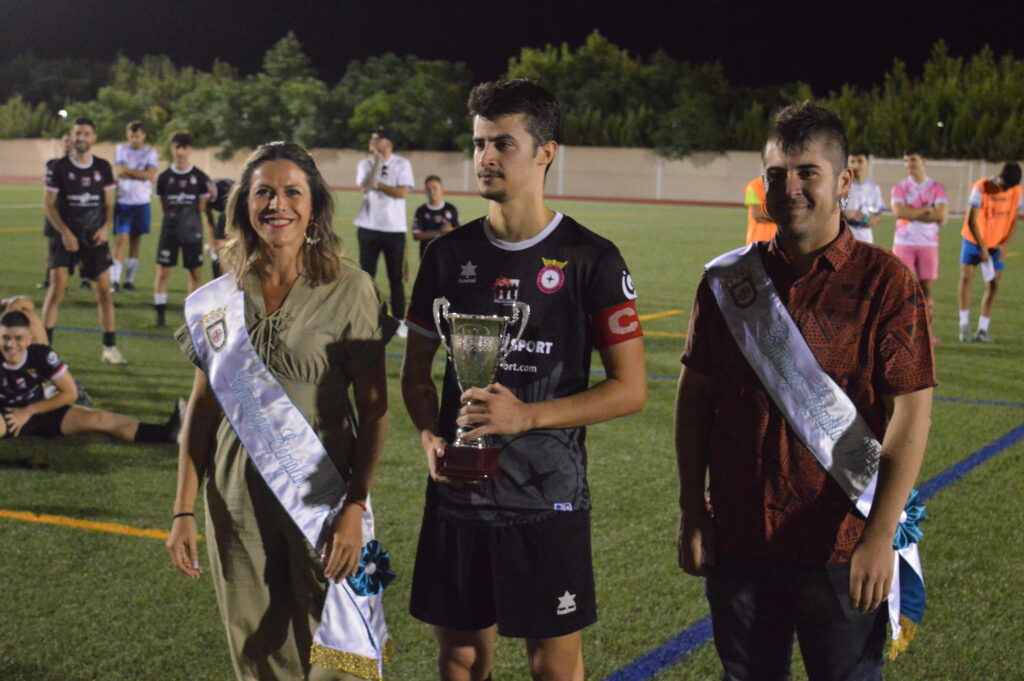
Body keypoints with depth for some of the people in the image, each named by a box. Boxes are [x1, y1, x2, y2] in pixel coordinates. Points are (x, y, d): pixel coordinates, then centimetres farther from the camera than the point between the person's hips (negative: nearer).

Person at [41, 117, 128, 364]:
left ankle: (110, 348, 10)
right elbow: (48, 205, -2)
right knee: (57, 288, -12)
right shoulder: (59, 167, -2)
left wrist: (105, 227, -6)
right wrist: (64, 232, -13)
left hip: (95, 238, 3)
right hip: (66, 237, -2)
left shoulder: (103, 168, 6)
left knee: (104, 291, 2)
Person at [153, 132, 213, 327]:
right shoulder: (164, 177, 3)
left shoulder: (200, 177, 1)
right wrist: (174, 217, 3)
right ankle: (160, 313, 2)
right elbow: (164, 206, 9)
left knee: (195, 273, 4)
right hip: (169, 230, 0)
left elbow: (202, 207, 4)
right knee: (162, 271, -4)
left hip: (193, 231, 0)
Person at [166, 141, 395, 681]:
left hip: (322, 490, -3)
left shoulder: (350, 290, -8)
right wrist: (183, 511, 4)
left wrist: (355, 506, -14)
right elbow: (203, 406, 7)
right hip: (237, 494, 3)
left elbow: (374, 410, -7)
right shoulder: (220, 298, 3)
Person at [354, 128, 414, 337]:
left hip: (394, 228, -2)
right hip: (368, 227, 2)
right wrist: (377, 161, -14)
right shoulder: (365, 164, 7)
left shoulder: (402, 164, 0)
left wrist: (378, 184, -12)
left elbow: (403, 192, -12)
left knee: (396, 277, 3)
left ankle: (399, 321, 10)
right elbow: (365, 187, -12)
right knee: (367, 275, 4)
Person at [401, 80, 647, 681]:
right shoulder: (450, 254, 5)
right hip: (458, 492, 4)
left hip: (548, 500, -3)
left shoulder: (591, 259, -7)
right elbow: (417, 368, 13)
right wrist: (429, 434, -8)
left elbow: (630, 389, -9)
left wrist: (528, 415, -20)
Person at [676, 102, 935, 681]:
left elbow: (911, 413, -11)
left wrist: (880, 535, -16)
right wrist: (692, 512, 5)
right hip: (736, 542, 4)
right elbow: (695, 395, 8)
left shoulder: (884, 281, -7)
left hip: (841, 551, -3)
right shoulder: (727, 280, 4)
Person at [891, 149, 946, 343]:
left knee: (927, 287, 0)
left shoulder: (937, 188, 6)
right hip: (903, 242, 0)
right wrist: (927, 210, -10)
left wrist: (912, 214, -10)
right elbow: (898, 211, -12)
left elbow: (941, 215, -9)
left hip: (928, 244, 0)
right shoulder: (900, 188, 6)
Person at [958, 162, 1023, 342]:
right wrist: (982, 247, -18)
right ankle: (964, 324, 0)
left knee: (993, 285, -1)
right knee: (966, 277, -12)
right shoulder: (981, 188, -17)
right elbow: (971, 220, -16)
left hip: (997, 245, 3)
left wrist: (1006, 243, -8)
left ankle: (983, 329, 6)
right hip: (973, 240, -3)